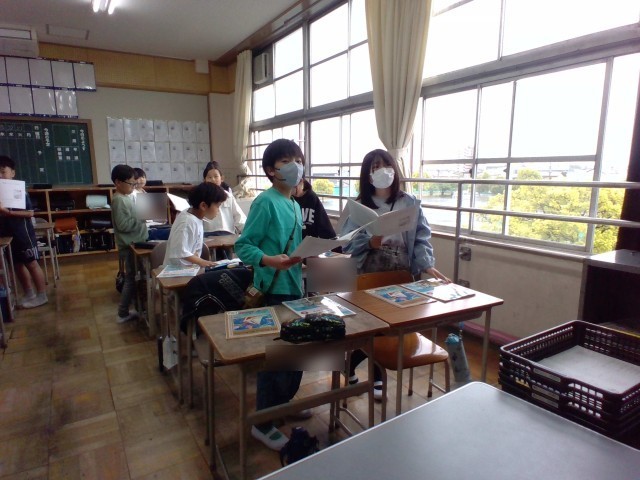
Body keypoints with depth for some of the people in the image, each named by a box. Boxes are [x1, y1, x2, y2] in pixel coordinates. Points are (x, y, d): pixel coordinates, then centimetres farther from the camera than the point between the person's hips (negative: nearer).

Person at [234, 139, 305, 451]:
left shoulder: (295, 206, 11)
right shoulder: (265, 202, -15)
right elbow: (242, 246, -17)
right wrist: (268, 260, -32)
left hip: (294, 286, 9)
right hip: (273, 290, -8)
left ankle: (283, 401, 41)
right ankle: (262, 422, 20)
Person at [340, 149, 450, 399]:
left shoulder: (410, 203, 3)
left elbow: (421, 239, -1)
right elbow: (346, 242, -5)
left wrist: (426, 265, -15)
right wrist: (369, 242, -22)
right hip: (368, 277, -2)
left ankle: (375, 375, 32)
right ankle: (349, 367, 33)